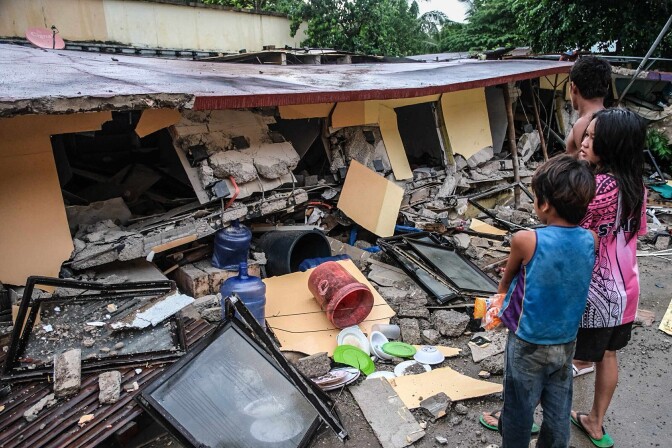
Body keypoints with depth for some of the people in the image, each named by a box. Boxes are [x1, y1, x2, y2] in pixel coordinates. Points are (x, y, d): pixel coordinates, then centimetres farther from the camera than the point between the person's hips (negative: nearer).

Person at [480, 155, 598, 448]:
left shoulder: (526, 240, -24)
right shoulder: (590, 240, -11)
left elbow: (506, 279, -5)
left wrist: (502, 294, 15)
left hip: (528, 344, -4)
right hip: (566, 343, 4)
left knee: (520, 407, 16)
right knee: (558, 409, 21)